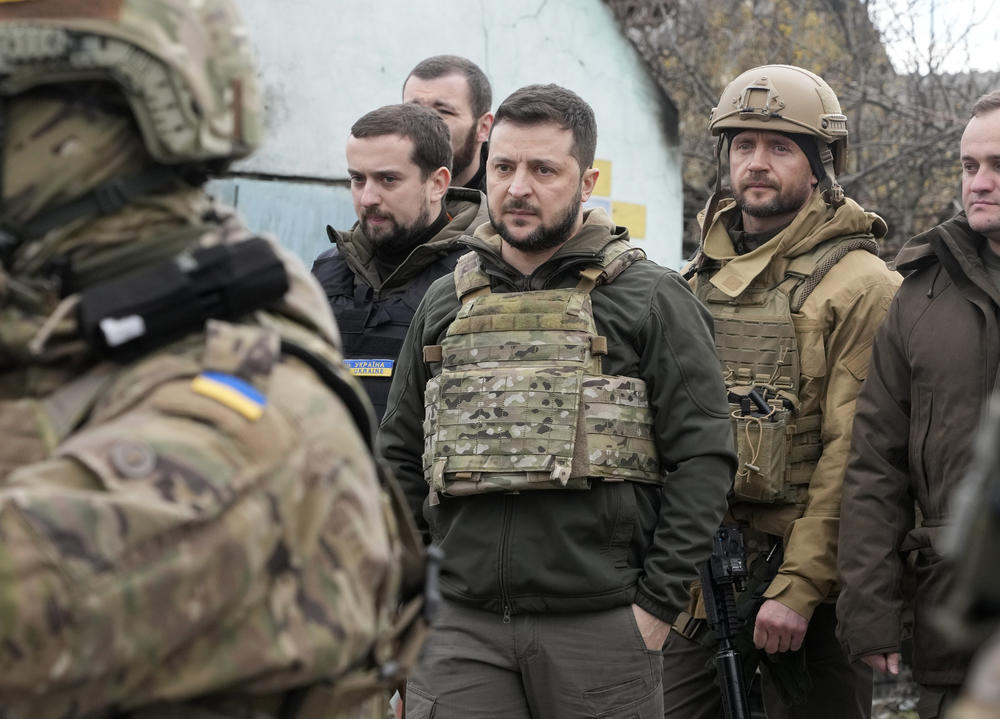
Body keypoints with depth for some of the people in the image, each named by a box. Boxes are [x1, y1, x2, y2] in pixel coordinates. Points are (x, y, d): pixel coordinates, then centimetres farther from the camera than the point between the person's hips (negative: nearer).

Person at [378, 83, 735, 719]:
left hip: (603, 631, -3)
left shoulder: (654, 300, 1)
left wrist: (658, 602, -8)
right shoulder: (446, 302, 13)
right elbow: (400, 458, 18)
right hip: (460, 628, 3)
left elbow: (703, 457, -4)